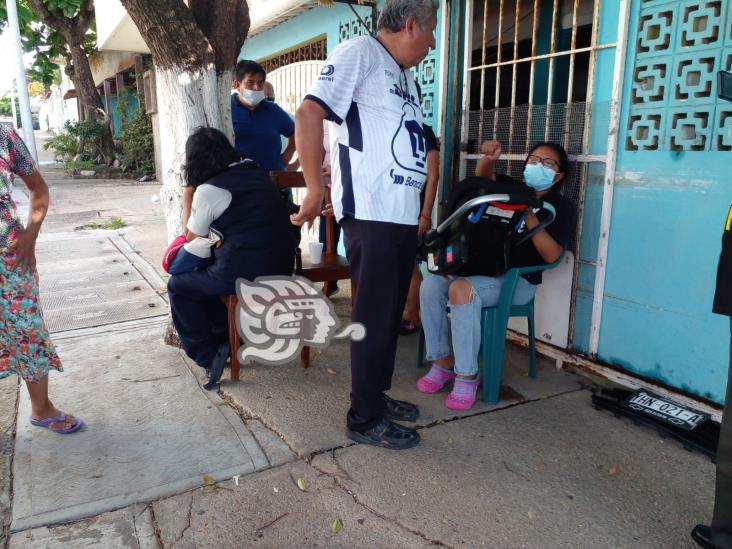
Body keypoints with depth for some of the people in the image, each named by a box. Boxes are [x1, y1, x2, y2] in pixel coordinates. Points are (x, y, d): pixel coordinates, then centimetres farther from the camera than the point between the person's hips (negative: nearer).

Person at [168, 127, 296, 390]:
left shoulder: (208, 191, -8)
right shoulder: (255, 171, 10)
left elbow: (192, 240, 6)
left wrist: (189, 198, 15)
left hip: (244, 274, -7)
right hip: (281, 267, 7)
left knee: (178, 286, 17)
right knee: (201, 277, 29)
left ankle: (208, 355, 19)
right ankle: (225, 340, 31)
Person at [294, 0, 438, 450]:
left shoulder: (403, 73, 20)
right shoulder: (360, 53, -6)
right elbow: (309, 114, -16)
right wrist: (315, 189, -15)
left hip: (404, 214, 9)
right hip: (370, 214, -9)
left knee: (392, 313, 15)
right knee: (374, 317, -2)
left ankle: (377, 395, 30)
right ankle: (365, 419, 12)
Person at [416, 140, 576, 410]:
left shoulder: (561, 207, 2)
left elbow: (552, 255, -10)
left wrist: (530, 216, -18)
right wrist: (489, 158, -7)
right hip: (484, 268, 6)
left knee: (461, 290, -35)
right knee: (430, 285, -20)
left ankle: (467, 375, -25)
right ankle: (443, 362, -9)